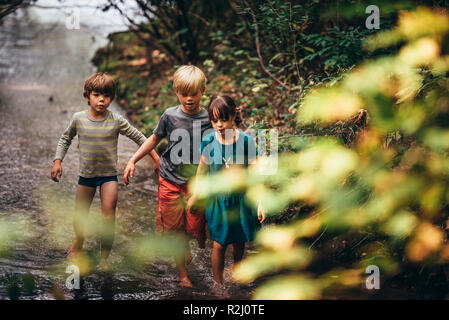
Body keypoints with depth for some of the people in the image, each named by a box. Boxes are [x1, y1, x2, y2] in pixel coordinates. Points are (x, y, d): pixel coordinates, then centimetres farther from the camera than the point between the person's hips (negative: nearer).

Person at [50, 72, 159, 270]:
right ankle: (79, 242, 41)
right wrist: (58, 161, 2)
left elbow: (138, 137, 0)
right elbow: (65, 139, 10)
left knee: (108, 217, -9)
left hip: (109, 176, -1)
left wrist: (155, 157, -2)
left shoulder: (116, 121, -10)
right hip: (86, 175, 2)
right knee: (79, 218, 10)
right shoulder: (78, 119, -6)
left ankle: (104, 257, 6)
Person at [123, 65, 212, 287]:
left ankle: (186, 244, 31)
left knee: (194, 226, -6)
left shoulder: (209, 119, -5)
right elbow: (154, 139, 11)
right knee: (174, 227, 3)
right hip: (171, 180, 1)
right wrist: (133, 161, 10)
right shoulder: (170, 115, -3)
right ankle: (182, 274, 16)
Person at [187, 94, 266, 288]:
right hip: (217, 199, 0)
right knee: (219, 244, 3)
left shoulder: (245, 141, -14)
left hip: (241, 198, 0)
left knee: (239, 241, 17)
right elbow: (203, 170, 5)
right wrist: (195, 196, 14)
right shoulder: (209, 142, -10)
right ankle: (218, 284, 19)